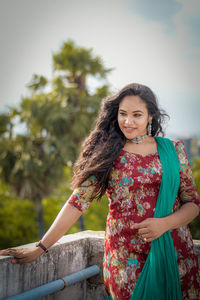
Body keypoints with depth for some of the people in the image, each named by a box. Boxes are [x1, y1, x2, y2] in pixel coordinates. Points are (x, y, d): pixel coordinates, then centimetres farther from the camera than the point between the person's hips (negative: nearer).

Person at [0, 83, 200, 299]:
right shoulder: (107, 154, 1)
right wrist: (40, 248, -13)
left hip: (175, 255, 2)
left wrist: (165, 223, -14)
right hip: (125, 258, -1)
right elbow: (77, 202, -6)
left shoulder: (173, 150, 4)